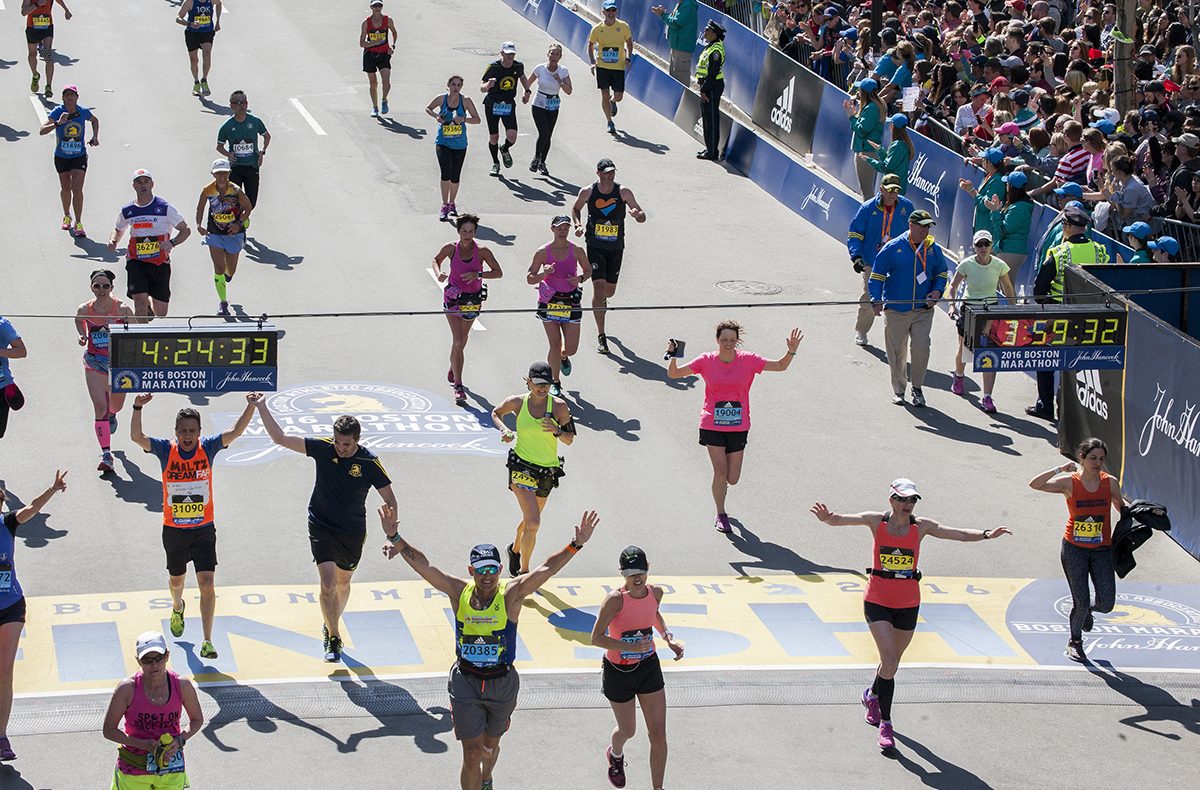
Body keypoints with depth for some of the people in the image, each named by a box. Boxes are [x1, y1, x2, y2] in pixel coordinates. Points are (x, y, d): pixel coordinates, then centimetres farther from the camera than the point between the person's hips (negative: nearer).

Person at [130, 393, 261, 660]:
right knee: (177, 580, 22)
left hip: (204, 529, -1)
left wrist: (251, 407, -32)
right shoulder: (166, 450, -9)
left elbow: (236, 432, -17)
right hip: (174, 530, 1)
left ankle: (207, 641, -8)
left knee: (207, 585, -11)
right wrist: (137, 408, -36)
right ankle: (178, 608, 56)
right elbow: (136, 437, -22)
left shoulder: (207, 448, -8)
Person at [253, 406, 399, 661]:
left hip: (353, 532, 1)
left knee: (343, 583, 18)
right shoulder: (323, 449, -13)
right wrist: (261, 407, -15)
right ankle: (333, 640, -6)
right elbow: (280, 438, -8)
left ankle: (331, 625, 44)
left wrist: (393, 536, -18)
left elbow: (390, 500, -9)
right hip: (321, 527, -1)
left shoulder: (370, 462, -15)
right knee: (327, 584, -15)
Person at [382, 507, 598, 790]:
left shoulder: (511, 595, -11)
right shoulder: (459, 592, -7)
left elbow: (547, 568, -18)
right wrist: (396, 539, -21)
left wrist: (576, 544, -30)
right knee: (472, 754, -5)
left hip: (502, 683, 1)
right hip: (466, 682, -1)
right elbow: (423, 565, -9)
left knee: (490, 745, 23)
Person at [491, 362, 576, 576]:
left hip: (548, 471, 3)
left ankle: (516, 548, 52)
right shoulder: (517, 403, -7)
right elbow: (496, 413, 14)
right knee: (533, 523, -17)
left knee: (531, 519, 21)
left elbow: (570, 439, -2)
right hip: (521, 467, -3)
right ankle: (524, 571, -4)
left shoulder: (559, 406, -7)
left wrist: (556, 430, -23)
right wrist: (503, 430, -5)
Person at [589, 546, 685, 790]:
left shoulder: (655, 593, -8)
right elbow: (596, 638, -25)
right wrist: (632, 647, -35)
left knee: (658, 735, 1)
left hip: (649, 668, 4)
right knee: (627, 731, 17)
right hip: (619, 671, -4)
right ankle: (615, 754, 54)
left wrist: (669, 638, 1)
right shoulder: (616, 599, -25)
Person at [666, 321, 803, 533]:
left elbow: (780, 366, -1)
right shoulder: (706, 361, -4)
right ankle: (721, 515, 9)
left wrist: (791, 351, -19)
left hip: (739, 426, 1)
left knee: (732, 479, 2)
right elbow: (674, 374, -1)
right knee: (720, 472, -11)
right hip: (712, 425, -1)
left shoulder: (748, 361, -4)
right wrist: (672, 357, -20)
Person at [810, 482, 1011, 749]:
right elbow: (842, 520, -16)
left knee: (892, 661, 16)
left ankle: (872, 695, 47)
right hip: (877, 600, -3)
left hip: (908, 603, 3)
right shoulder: (876, 521, -6)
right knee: (890, 662, -15)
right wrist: (827, 518, -39)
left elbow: (959, 534, -6)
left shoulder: (921, 526, -2)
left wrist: (986, 535, -21)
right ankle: (885, 724, -5)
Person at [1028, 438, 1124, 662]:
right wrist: (1060, 469, -26)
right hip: (1074, 549, -2)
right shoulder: (1069, 482, -11)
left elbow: (1121, 508, 14)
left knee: (1106, 604, -4)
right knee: (1081, 602, -1)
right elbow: (1035, 484, -20)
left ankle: (1087, 610, 34)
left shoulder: (1111, 483, -4)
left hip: (1102, 550, 2)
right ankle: (1075, 642, 27)